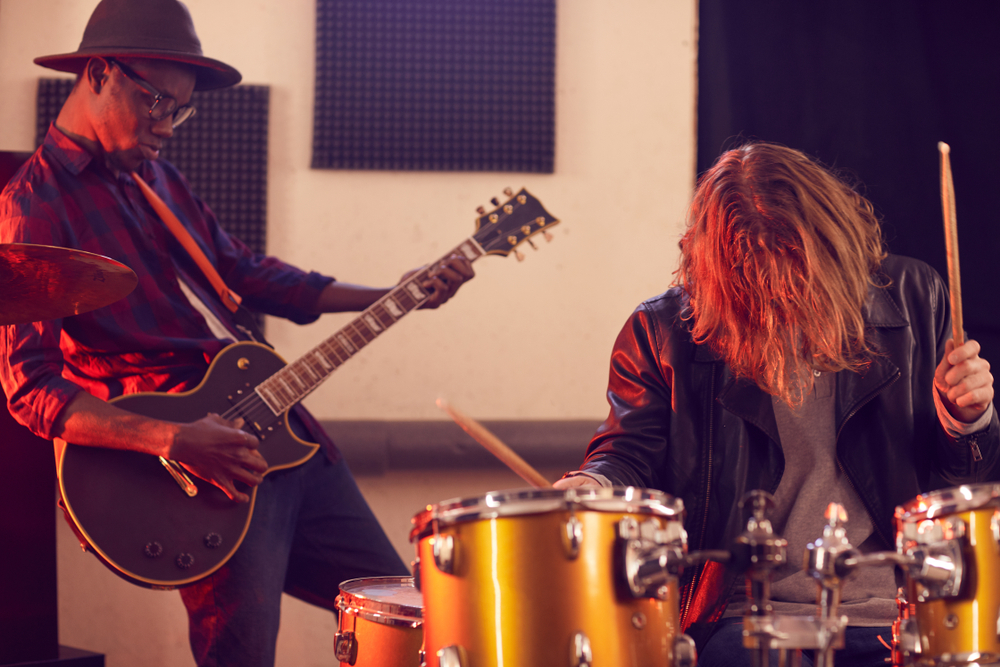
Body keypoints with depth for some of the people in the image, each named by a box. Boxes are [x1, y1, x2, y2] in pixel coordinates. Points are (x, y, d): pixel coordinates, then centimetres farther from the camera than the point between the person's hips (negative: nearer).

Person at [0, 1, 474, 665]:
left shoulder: (160, 179, 15)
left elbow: (247, 272, 21)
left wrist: (394, 296, 15)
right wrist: (173, 440, -27)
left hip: (282, 432, 9)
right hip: (212, 463, -9)